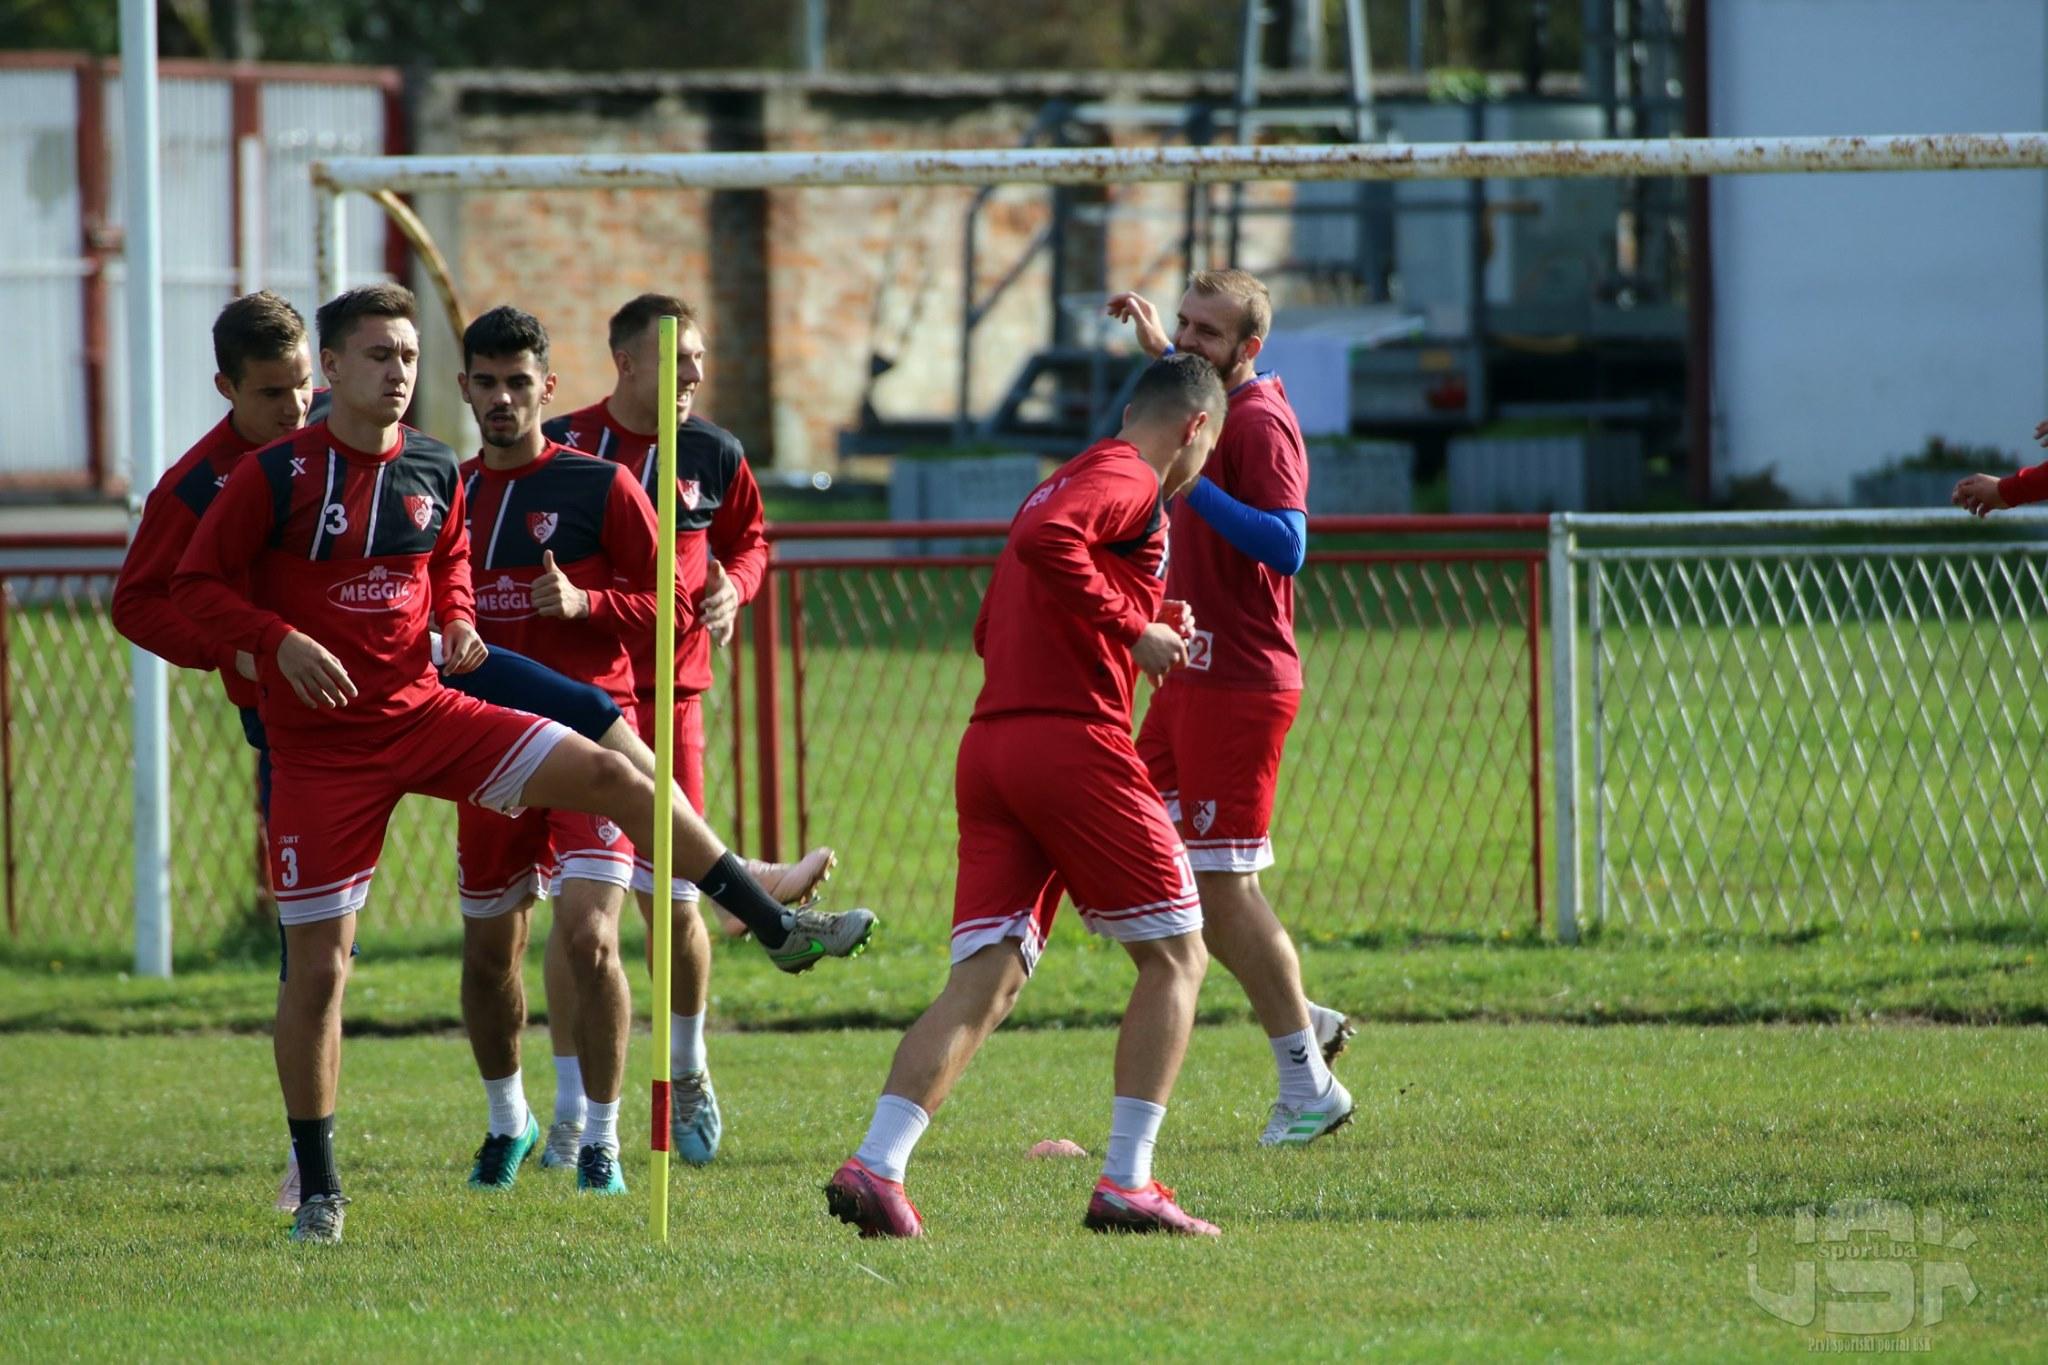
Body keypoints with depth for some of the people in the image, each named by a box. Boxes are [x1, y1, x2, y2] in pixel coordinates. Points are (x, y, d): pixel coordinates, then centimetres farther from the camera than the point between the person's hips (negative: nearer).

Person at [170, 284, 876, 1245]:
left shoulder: (435, 472, 5)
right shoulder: (275, 475, -10)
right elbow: (195, 586, -8)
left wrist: (456, 622, 3)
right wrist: (278, 642, -23)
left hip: (422, 708, 4)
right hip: (321, 746, -4)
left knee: (610, 777, -9)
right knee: (318, 963, -3)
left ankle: (778, 929, -2)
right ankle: (316, 1186, 8)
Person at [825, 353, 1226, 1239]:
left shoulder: (1064, 481, 26)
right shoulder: (1129, 481, -2)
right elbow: (1047, 541, -23)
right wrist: (1133, 630, -16)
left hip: (990, 741, 8)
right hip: (1075, 740, -8)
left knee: (985, 982, 0)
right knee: (1175, 958, 4)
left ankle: (875, 1166, -17)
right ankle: (1127, 1183, -3)